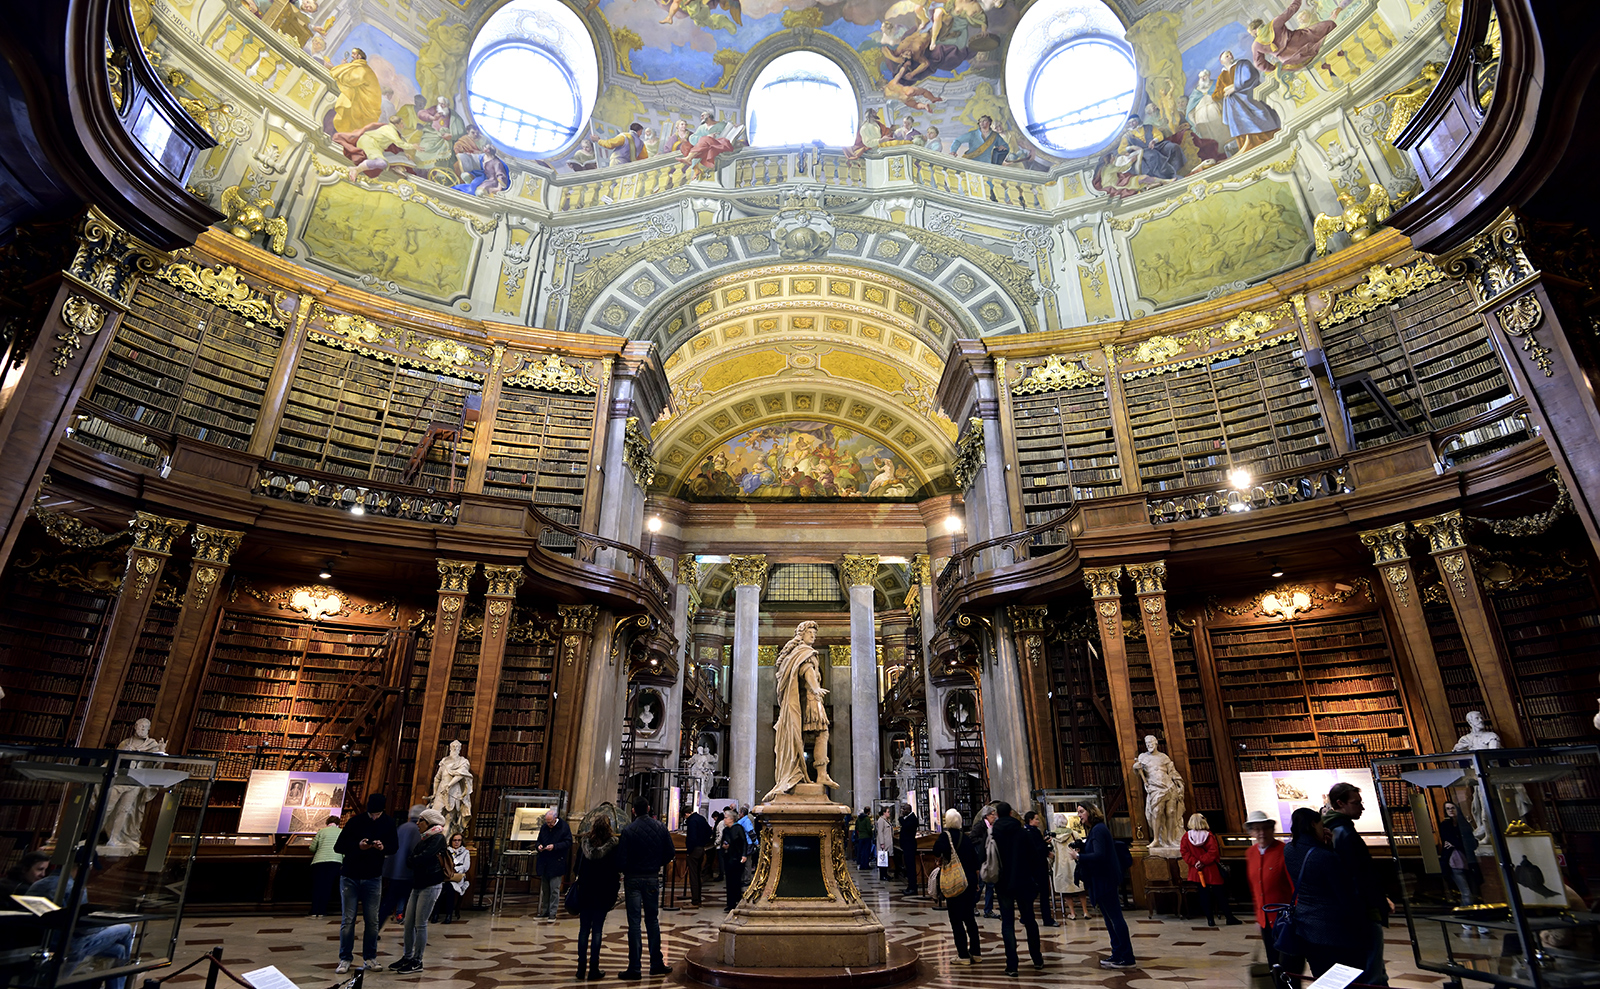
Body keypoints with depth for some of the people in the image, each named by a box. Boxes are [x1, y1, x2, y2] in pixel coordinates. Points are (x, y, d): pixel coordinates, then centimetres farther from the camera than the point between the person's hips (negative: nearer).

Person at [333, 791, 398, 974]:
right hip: (350, 877, -1)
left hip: (373, 878, 1)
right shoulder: (356, 821, -10)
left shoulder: (388, 823, -4)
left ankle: (369, 958, 15)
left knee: (372, 920, 4)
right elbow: (338, 847, -9)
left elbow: (394, 846, 2)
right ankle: (344, 959, 13)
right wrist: (358, 846, -26)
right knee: (348, 919, 1)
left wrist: (383, 847, -20)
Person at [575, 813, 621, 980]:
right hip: (603, 891, -2)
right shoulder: (614, 843, -9)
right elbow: (618, 866, -6)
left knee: (584, 928, 10)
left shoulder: (585, 841, -1)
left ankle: (581, 968, 13)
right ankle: (593, 969, 5)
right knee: (597, 930, 2)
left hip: (585, 890, 3)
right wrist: (616, 886, 5)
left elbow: (578, 864, 6)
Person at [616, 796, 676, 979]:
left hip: (633, 879, -3)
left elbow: (621, 859, -14)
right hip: (652, 878, 3)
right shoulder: (660, 827, -3)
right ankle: (656, 963, 19)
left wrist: (623, 870, 7)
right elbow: (670, 853, 0)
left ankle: (634, 968, 6)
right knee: (652, 919, 15)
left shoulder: (628, 830, -13)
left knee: (634, 922, 3)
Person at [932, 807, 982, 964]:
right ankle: (976, 952, 23)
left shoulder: (946, 835, -12)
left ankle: (963, 955, 4)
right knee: (969, 917, 17)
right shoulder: (966, 837, 6)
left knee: (956, 919, 2)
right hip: (970, 881, 6)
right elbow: (975, 858, 11)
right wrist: (974, 879, 20)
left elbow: (938, 850, -30)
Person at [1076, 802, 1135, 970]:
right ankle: (1117, 955, 19)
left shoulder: (1098, 830, -15)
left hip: (1105, 880, -10)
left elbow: (1099, 855, -25)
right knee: (1110, 919, 13)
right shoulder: (1094, 830, 15)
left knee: (1115, 918, -5)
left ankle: (1128, 958, 0)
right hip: (1101, 880, 11)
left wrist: (1079, 856, -18)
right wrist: (1081, 849, 1)